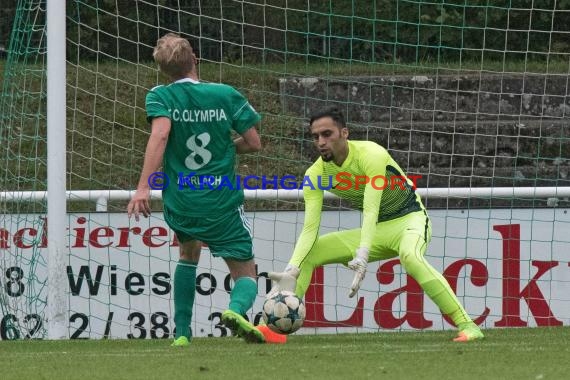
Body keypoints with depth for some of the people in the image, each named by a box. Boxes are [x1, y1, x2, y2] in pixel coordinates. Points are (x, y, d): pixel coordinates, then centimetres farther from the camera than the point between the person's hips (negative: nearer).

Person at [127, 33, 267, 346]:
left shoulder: (160, 97, -4)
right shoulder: (227, 95, 0)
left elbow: (160, 133, -23)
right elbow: (254, 143, 2)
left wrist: (144, 187, -28)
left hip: (179, 202, 1)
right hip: (224, 203, -1)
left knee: (188, 253, 31)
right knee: (245, 273, 8)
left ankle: (182, 333, 24)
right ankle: (236, 309, -28)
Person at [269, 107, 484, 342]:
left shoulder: (371, 155, -26)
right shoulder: (316, 174, -10)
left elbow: (371, 211, -35)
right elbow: (310, 229, -14)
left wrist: (362, 257, -48)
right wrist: (291, 272, -28)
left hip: (409, 218, -6)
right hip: (376, 229, 6)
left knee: (410, 256, -39)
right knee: (307, 254, -4)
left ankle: (467, 326, -39)